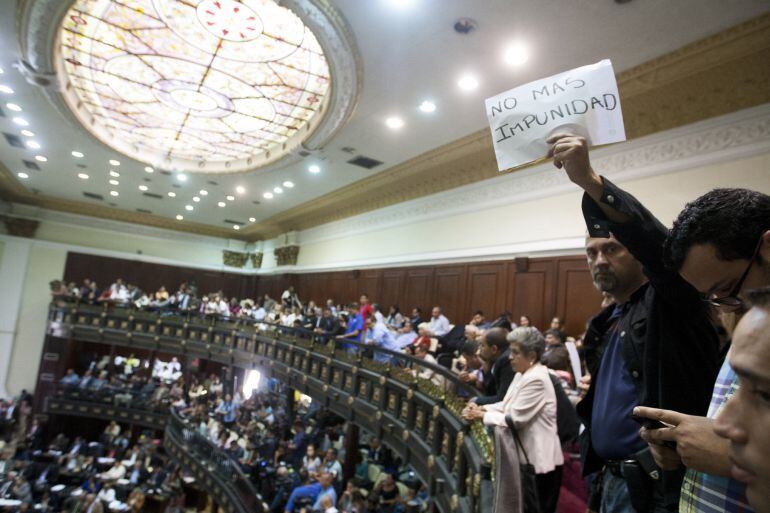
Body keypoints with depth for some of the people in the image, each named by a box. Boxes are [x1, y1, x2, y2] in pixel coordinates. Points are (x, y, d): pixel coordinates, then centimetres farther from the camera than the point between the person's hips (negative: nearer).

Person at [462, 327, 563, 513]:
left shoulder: (537, 380, -24)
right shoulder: (522, 375, 7)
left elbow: (515, 419, -25)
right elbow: (506, 406, 9)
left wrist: (482, 416, -17)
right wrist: (482, 408, -6)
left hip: (540, 460, -9)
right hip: (527, 455, 9)